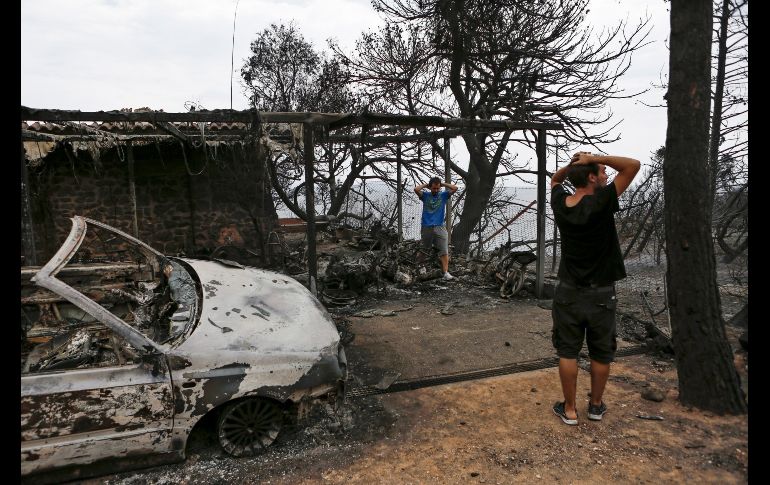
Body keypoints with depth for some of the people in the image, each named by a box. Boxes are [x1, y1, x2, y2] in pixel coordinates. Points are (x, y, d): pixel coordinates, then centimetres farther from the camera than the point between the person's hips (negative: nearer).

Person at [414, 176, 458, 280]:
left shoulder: (443, 195, 8)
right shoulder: (425, 195, 6)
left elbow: (455, 188, -3)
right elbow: (416, 189, -11)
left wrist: (443, 184, 5)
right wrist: (426, 185, 3)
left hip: (440, 227, 0)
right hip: (426, 227, 0)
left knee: (444, 251, -11)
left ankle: (446, 273, -16)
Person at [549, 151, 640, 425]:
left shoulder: (560, 203, -4)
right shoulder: (601, 203, -19)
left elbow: (555, 179, 19)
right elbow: (633, 165, -15)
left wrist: (573, 164, 2)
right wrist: (594, 159, -13)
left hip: (568, 292, 3)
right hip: (600, 294, -3)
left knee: (568, 352, 9)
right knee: (601, 354, 15)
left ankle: (569, 410, 19)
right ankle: (596, 406, 31)